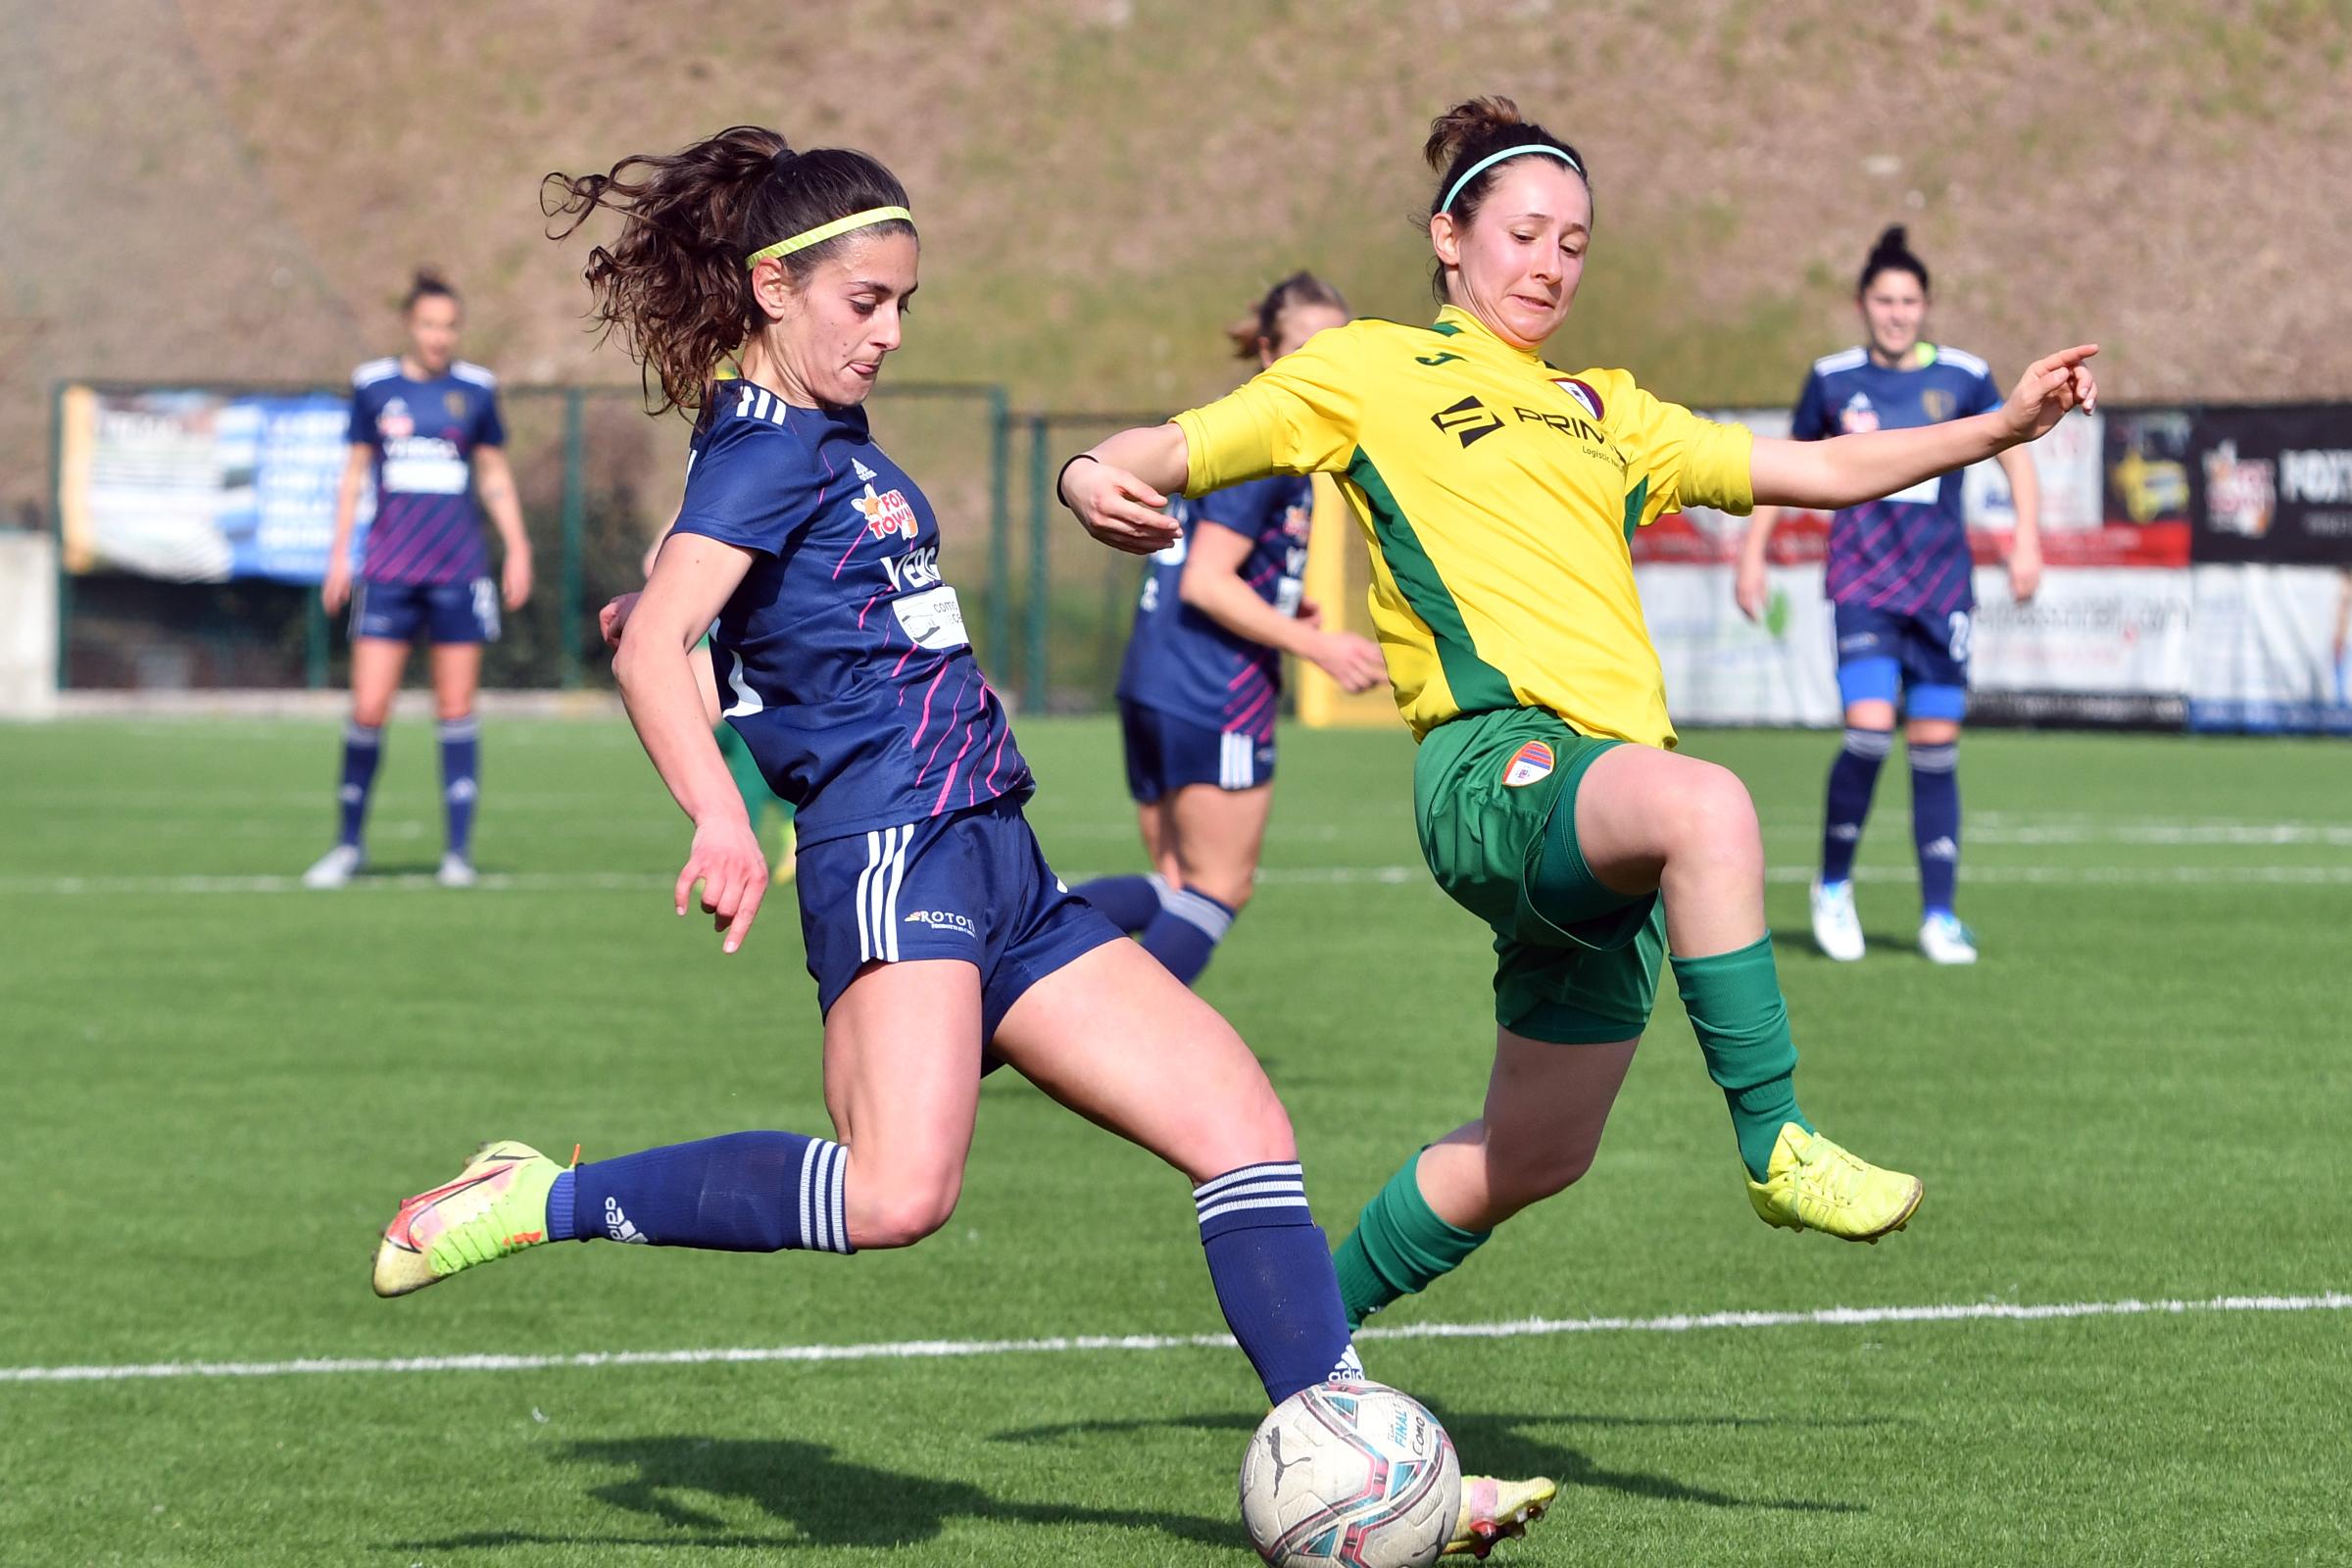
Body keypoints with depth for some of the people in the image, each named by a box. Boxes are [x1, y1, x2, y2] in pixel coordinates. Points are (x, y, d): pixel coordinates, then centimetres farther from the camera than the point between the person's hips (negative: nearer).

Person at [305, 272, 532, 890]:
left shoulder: (475, 390, 5)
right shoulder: (373, 387, 4)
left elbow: (495, 475, 13)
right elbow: (355, 472, 11)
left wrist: (518, 550, 5)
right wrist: (339, 552, 7)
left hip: (459, 571, 0)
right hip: (388, 570, 0)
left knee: (456, 710, 1)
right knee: (368, 710, -5)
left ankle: (459, 850, 6)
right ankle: (350, 844, 10)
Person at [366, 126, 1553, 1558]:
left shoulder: (838, 445, 21)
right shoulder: (771, 445, -7)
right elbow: (654, 646, -22)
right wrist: (721, 820, -33)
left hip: (994, 873, 10)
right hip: (893, 846, -10)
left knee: (1240, 1118, 2)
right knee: (900, 1188, -30)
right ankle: (536, 1205, -15)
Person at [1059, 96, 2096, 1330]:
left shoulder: (1603, 412, 27)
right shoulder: (1371, 370, 12)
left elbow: (1821, 471, 26)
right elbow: (1178, 450, 7)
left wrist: (2001, 428, 15)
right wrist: (1097, 478, -16)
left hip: (1613, 789, 7)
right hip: (1494, 763, -7)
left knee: (1533, 1155, 9)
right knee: (1708, 806, -38)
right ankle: (1775, 1147, -34)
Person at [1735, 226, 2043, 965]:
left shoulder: (1963, 377, 3)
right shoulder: (1832, 379, 4)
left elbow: (2016, 456, 8)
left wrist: (2027, 537, -7)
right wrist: (1752, 552, 12)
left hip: (1942, 587, 1)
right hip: (1863, 581, -1)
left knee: (1935, 745, 1)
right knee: (1868, 731, -17)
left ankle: (1939, 915, 9)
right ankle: (1834, 885, 3)